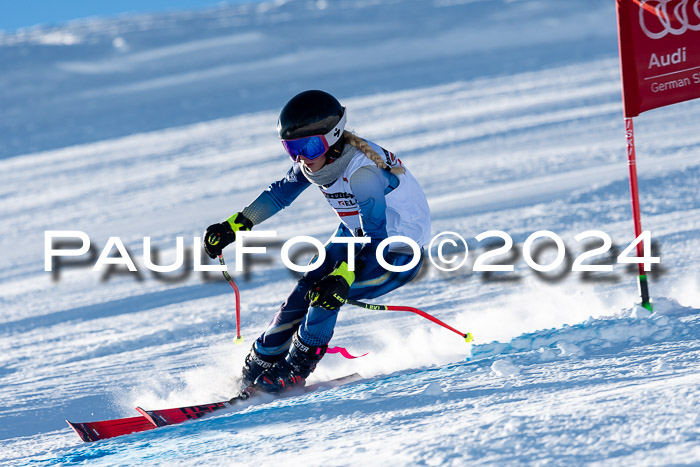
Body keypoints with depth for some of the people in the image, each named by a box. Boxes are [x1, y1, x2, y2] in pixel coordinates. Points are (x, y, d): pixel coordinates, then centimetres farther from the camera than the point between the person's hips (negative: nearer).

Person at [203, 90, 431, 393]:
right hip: (357, 235, 8)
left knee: (327, 295, -22)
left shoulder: (362, 170, -34)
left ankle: (294, 371, -4)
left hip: (398, 254, -8)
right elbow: (280, 193, 8)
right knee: (305, 292, -2)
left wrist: (344, 276, -49)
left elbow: (377, 235, -37)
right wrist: (233, 226, 3)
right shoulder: (313, 160, -9)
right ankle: (257, 368, 14)